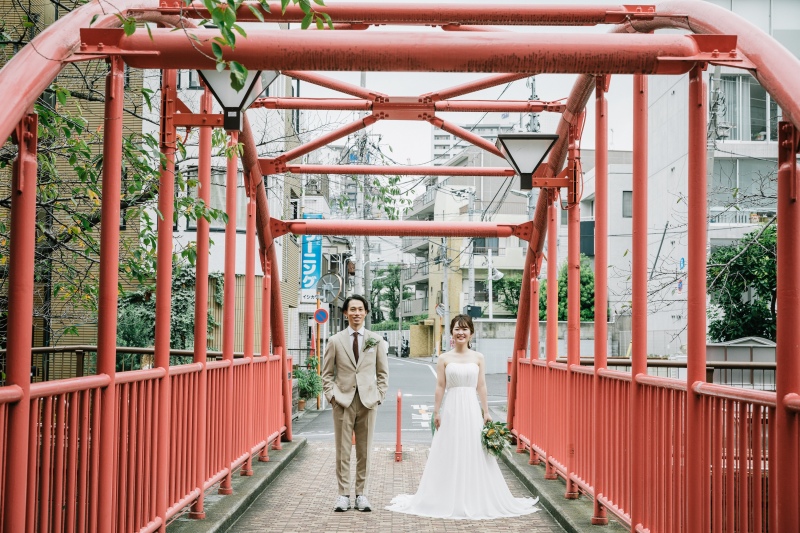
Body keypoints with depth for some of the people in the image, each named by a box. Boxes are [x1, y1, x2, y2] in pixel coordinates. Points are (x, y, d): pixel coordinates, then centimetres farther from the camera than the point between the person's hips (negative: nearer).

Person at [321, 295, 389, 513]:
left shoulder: (376, 340, 7)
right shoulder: (335, 341, 4)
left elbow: (383, 372, 10)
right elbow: (327, 373, 7)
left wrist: (379, 395, 2)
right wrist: (331, 395, -4)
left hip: (367, 402, 1)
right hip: (343, 402, -1)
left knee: (364, 451, 6)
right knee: (343, 451, 1)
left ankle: (362, 494, 14)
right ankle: (343, 494, 8)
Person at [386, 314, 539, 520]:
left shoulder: (478, 358, 5)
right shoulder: (444, 358, 1)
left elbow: (481, 386, 6)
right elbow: (440, 387, 2)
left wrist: (486, 412, 4)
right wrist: (436, 412, -1)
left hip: (472, 410, 1)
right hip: (451, 410, -1)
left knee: (474, 455, 3)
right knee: (449, 454, 2)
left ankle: (474, 500, 15)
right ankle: (449, 500, 12)